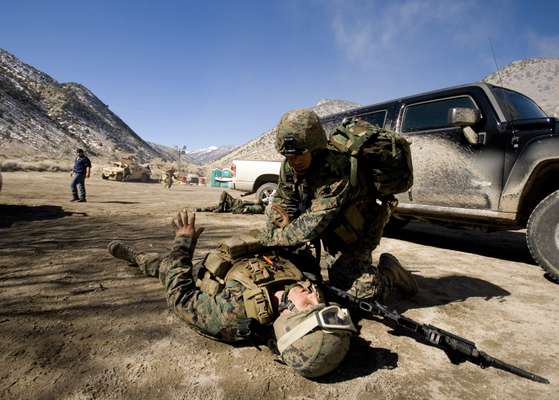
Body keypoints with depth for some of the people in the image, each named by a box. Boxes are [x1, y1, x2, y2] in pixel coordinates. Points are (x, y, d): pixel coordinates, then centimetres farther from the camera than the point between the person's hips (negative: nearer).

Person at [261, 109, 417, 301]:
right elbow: (282, 205, -6)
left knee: (363, 291, -17)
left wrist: (276, 238, -28)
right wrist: (266, 250, -14)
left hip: (354, 233, -7)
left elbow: (313, 224, -39)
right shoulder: (289, 167, -14)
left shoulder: (336, 172, -37)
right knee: (274, 210, 0)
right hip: (331, 231, 7)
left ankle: (389, 270, 15)